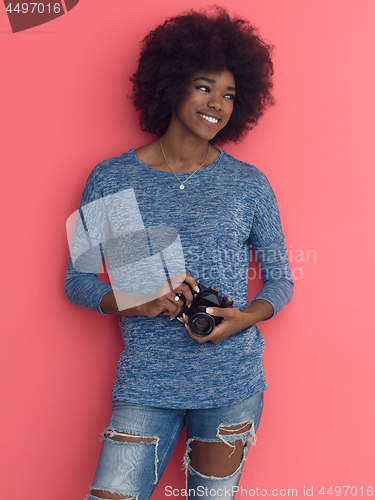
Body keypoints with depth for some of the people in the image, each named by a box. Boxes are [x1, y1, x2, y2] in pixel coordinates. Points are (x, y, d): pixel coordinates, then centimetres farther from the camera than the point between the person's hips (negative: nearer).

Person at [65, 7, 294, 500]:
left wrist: (244, 318, -12)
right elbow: (77, 280, 3)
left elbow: (280, 280, 8)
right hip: (144, 387, 0)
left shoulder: (248, 185, 1)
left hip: (233, 384, 1)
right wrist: (132, 304, -15)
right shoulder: (111, 180, 0)